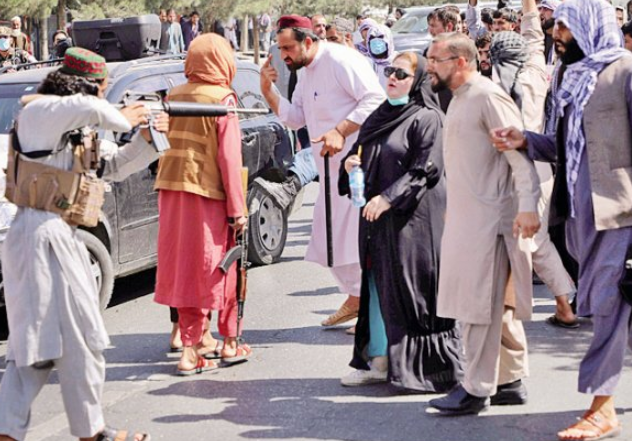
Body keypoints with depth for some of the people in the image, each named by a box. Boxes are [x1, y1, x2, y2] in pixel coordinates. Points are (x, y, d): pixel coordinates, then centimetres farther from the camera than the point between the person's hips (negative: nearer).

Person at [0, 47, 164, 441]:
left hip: (59, 236, 10)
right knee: (81, 338, 0)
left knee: (35, 342, 9)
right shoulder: (39, 111, -9)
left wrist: (146, 138, 9)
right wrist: (124, 121, -10)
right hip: (45, 235, -10)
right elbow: (88, 108, -28)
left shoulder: (80, 129, 19)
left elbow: (115, 167, 24)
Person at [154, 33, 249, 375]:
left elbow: (165, 143, 11)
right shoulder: (222, 99, -9)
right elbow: (229, 157, -11)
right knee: (211, 269, 5)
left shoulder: (174, 96, 8)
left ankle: (198, 338, 20)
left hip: (171, 189, 6)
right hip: (207, 193, -5)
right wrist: (237, 209, -9)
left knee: (184, 266, 11)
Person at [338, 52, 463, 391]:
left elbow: (425, 169, -15)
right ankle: (378, 360, 17)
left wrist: (388, 198, -20)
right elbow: (361, 153, 23)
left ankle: (420, 364, 3)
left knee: (407, 288, -5)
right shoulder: (379, 117, 16)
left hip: (412, 217, -8)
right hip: (376, 215, 8)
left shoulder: (426, 119, -8)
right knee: (377, 286, 10)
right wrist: (351, 163, 0)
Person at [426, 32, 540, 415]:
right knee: (494, 306, 13)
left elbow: (519, 152, -19)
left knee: (480, 306, -5)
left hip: (487, 218, -10)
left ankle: (477, 390, 0)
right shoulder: (460, 99, 16)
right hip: (465, 217, 10)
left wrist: (528, 205, -26)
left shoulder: (488, 97, -14)